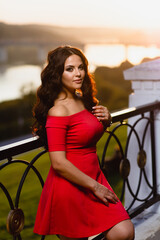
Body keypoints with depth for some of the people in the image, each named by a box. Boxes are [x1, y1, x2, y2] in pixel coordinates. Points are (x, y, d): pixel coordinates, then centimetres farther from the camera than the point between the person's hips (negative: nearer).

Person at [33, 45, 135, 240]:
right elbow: (59, 163, -22)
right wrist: (95, 187, -14)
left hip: (94, 178, 7)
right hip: (70, 187, -7)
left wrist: (106, 119, 4)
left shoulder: (84, 100, 9)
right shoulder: (58, 110, -16)